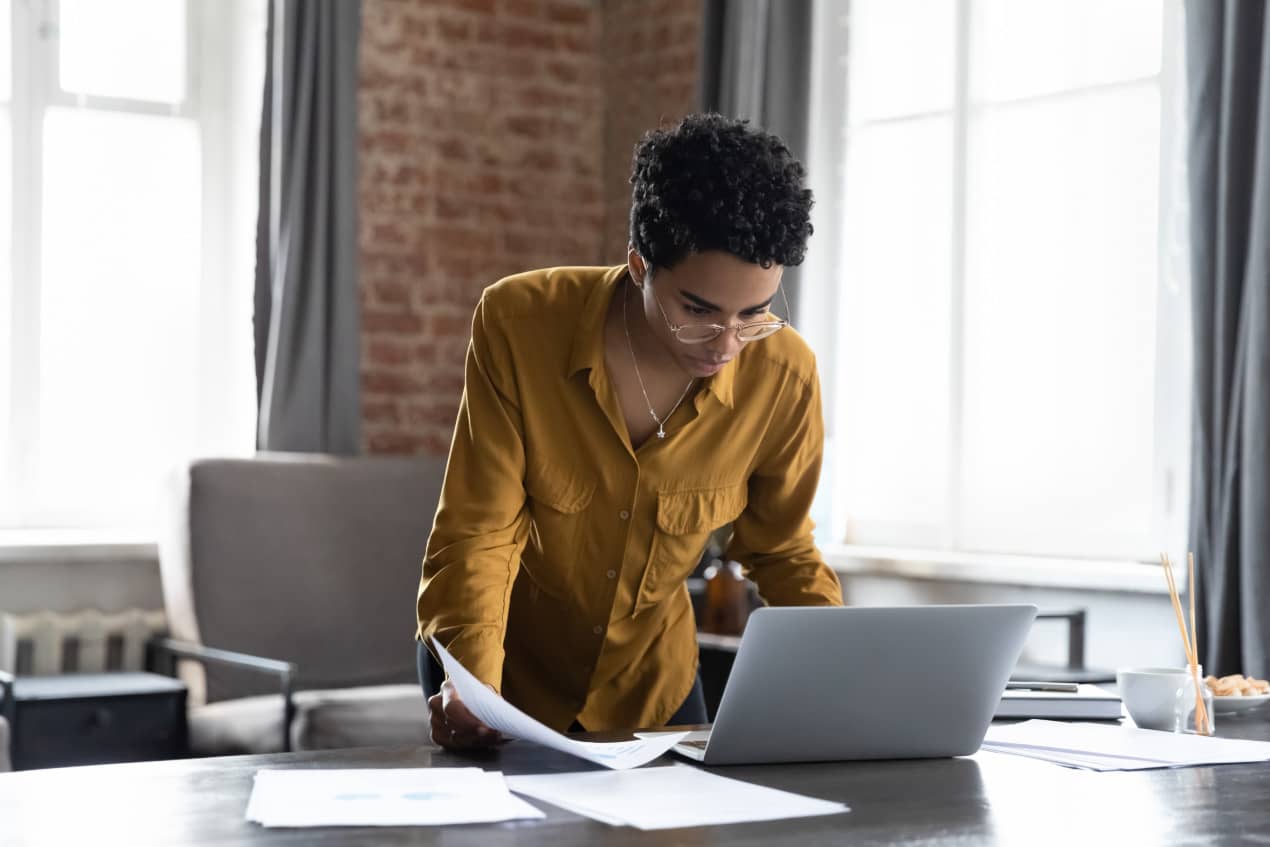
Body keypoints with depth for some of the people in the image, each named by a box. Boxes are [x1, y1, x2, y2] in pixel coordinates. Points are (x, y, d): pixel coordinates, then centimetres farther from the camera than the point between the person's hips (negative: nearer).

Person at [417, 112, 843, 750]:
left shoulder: (784, 376, -20)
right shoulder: (518, 325, -26)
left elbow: (781, 551, -3)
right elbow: (479, 530, -22)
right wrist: (473, 681, -38)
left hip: (651, 685, 2)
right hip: (507, 671, -2)